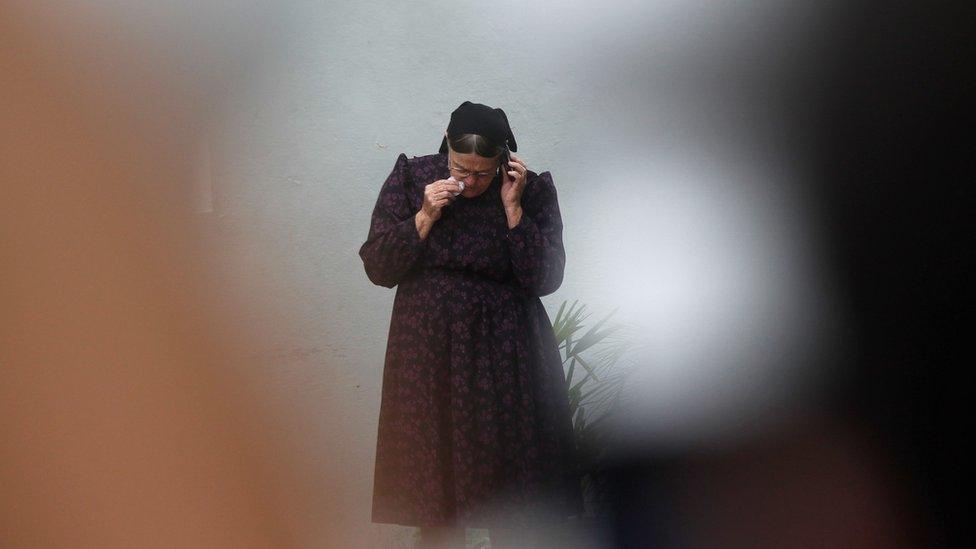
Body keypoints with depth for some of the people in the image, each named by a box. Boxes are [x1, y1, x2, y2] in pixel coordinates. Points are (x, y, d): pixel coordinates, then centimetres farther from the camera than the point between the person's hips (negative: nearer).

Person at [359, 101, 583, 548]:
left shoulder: (532, 191, -6)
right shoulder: (410, 178, -4)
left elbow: (544, 278, -13)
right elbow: (377, 267, -6)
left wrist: (513, 209, -19)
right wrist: (424, 217, -18)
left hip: (504, 353, -1)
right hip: (429, 348, 1)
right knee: (432, 459, 8)